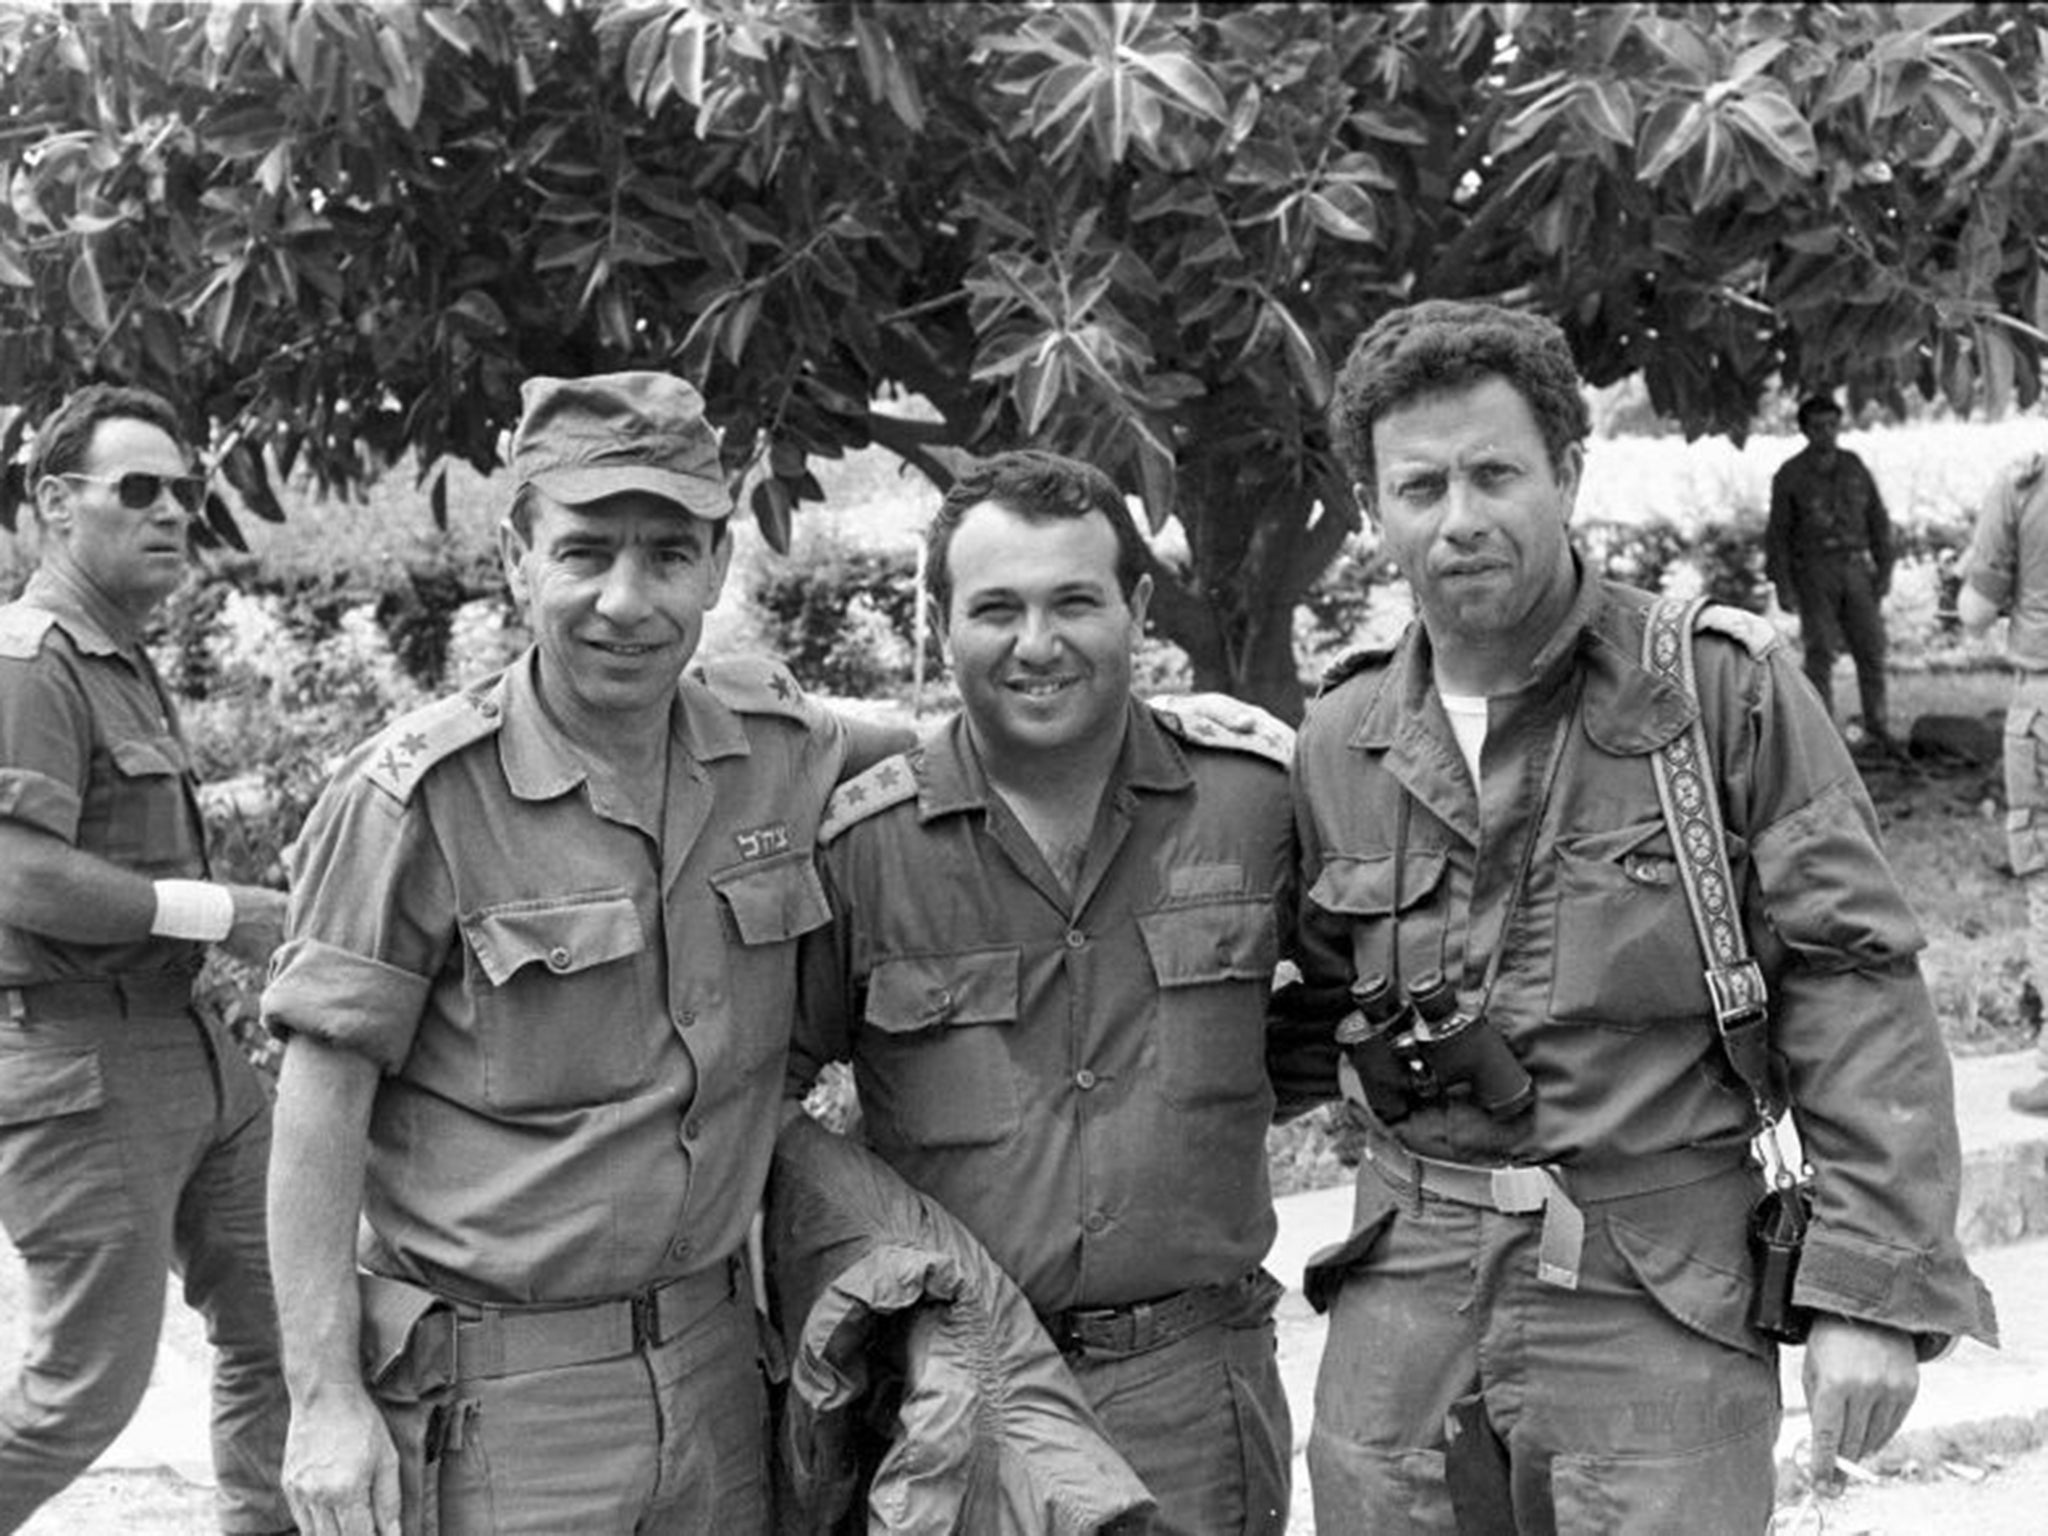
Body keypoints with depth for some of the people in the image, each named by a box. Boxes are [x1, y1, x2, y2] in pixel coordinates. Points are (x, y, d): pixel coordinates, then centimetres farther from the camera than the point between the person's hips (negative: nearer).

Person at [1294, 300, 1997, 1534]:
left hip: (1662, 1305, -4)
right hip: (1404, 1295, 4)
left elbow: (1857, 985, -8)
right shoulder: (1338, 745, 6)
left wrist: (1876, 1286, -13)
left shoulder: (1723, 691, -6)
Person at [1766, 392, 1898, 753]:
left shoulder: (1854, 467, 5)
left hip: (1855, 568, 3)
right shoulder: (1790, 475, -4)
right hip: (1813, 572, -3)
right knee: (1820, 653, -7)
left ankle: (1877, 731, 11)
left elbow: (1878, 519, 11)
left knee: (1871, 649, 1)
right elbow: (1778, 534, -3)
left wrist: (1885, 569, 6)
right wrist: (1782, 586, -8)